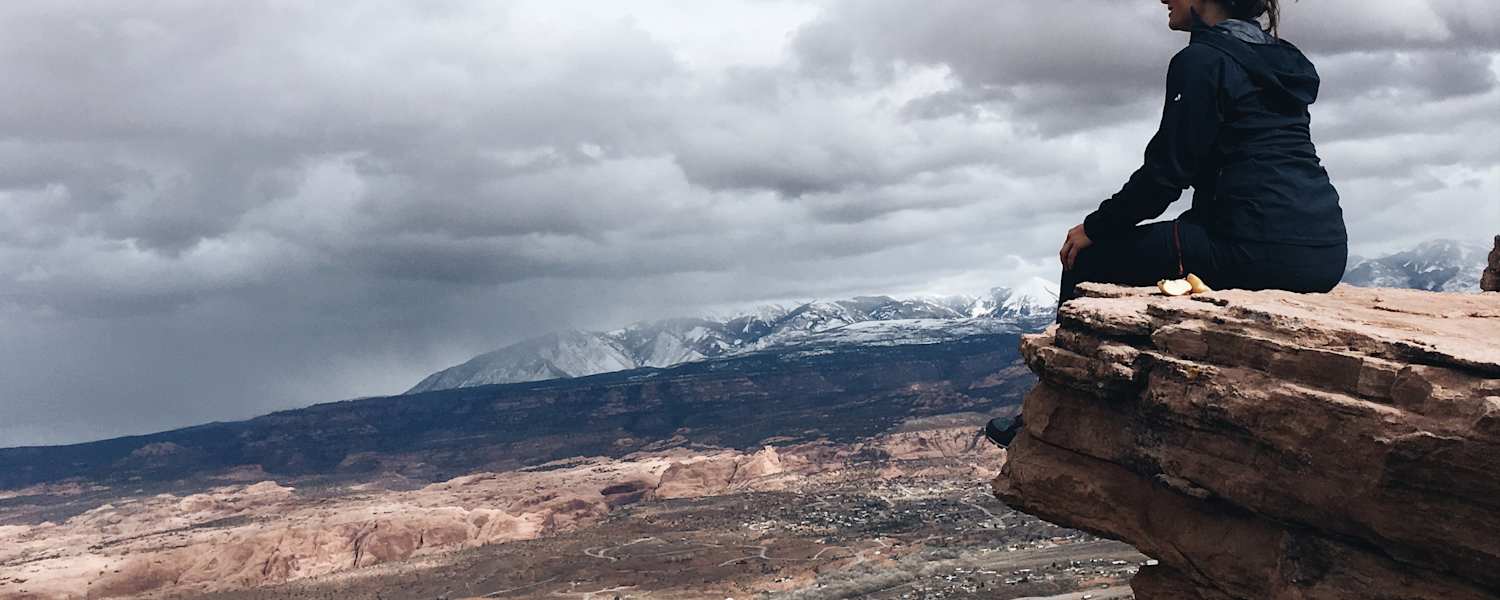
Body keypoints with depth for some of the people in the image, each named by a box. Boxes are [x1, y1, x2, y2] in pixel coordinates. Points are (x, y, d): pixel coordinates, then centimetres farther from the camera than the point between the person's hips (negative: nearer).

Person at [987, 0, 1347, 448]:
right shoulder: (1278, 59, 21)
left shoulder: (1201, 60, -5)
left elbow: (1167, 172, -10)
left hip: (1263, 251, -9)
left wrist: (1093, 228, 3)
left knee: (1089, 259, 7)